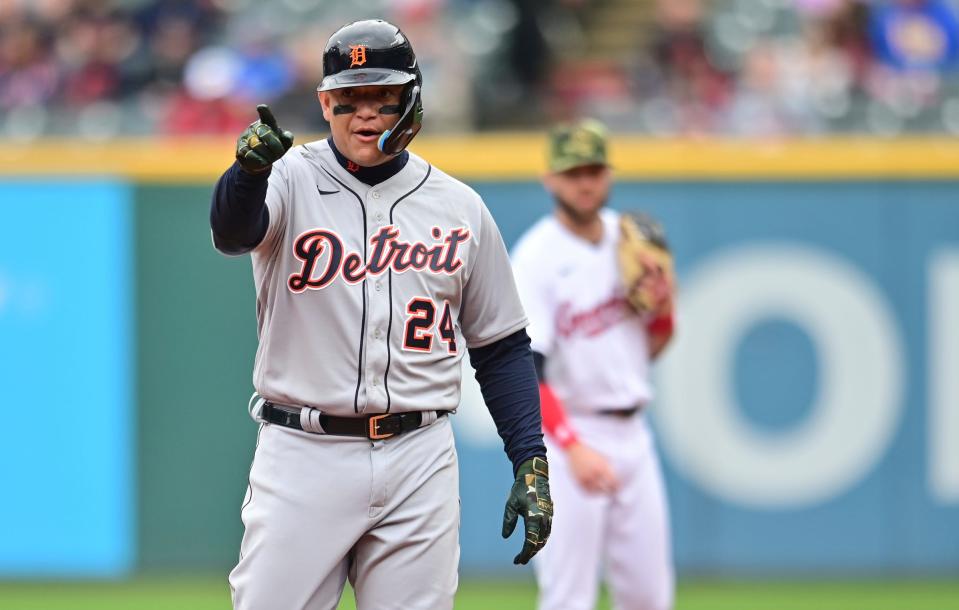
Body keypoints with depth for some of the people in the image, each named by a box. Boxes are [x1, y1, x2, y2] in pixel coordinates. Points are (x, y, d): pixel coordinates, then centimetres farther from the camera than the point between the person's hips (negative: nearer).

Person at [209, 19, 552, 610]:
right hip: (303, 452, -2)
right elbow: (233, 230, -23)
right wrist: (250, 169, -46)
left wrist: (531, 463, 4)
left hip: (418, 459, 2)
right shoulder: (292, 179, 0)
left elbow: (502, 346, 13)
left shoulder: (460, 207, 9)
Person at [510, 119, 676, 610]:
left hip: (632, 434, 6)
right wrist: (574, 449, -32)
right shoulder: (536, 257, -12)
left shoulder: (629, 239, 8)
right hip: (566, 433, -6)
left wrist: (663, 307, -4)